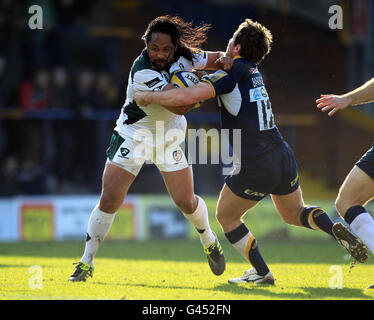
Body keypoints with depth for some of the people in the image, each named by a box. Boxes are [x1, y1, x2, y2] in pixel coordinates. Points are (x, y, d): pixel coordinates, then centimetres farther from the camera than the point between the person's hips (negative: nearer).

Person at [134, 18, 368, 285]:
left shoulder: (230, 75, -12)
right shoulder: (254, 72, 12)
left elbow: (186, 97, -24)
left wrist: (147, 97, -11)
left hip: (255, 168, -7)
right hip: (283, 158, 7)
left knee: (226, 216, 16)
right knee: (295, 214, 26)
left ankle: (262, 272, 13)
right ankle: (334, 228, -3)